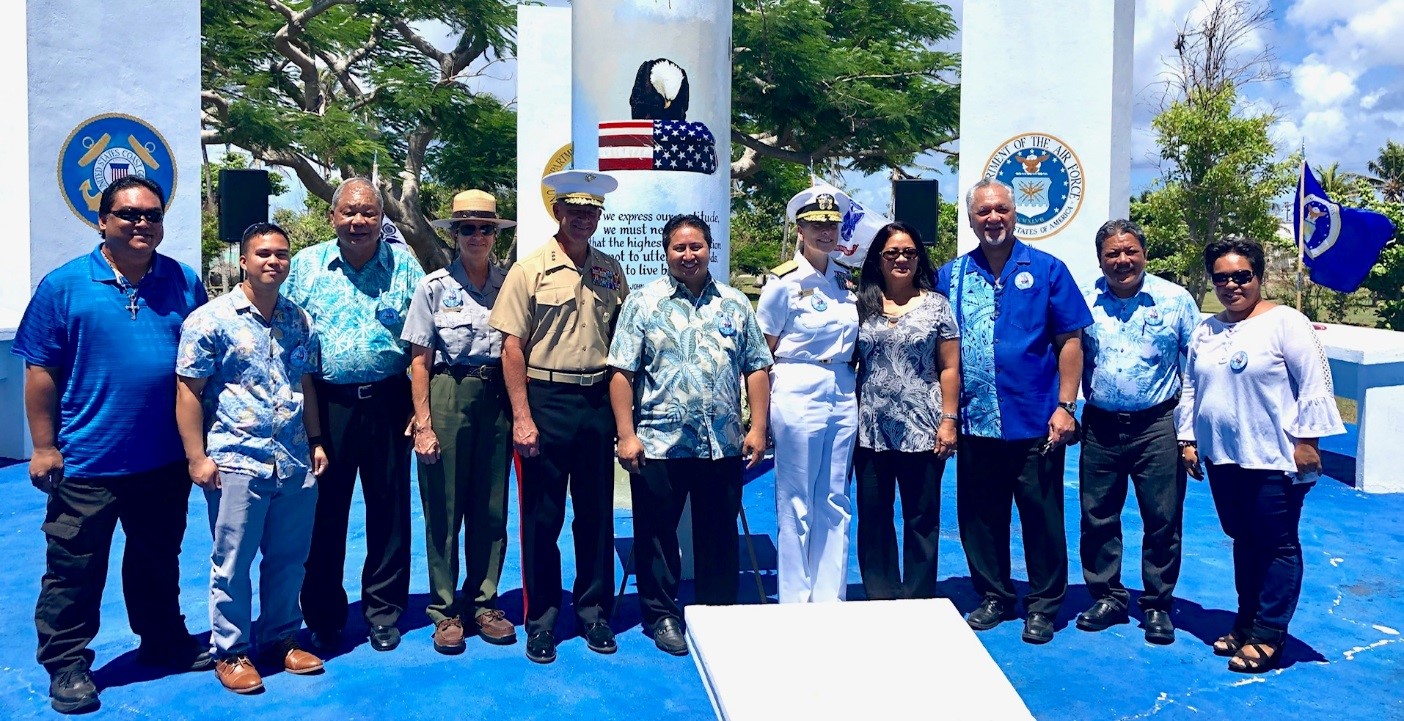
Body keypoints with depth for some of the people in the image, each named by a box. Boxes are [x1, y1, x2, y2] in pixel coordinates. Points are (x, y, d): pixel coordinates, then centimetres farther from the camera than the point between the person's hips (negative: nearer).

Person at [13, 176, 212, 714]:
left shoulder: (185, 283, 3)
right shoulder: (64, 285, -5)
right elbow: (40, 372, -4)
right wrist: (44, 446, -6)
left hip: (166, 461, 3)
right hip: (86, 462, -3)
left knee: (158, 561, 19)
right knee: (74, 569, 8)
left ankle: (165, 643, 35)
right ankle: (67, 664, 24)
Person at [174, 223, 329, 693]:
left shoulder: (299, 320, 11)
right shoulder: (211, 319, -5)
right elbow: (188, 391, -7)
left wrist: (316, 440, 14)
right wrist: (197, 457, -11)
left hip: (295, 464, 5)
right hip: (236, 463, -5)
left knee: (288, 559, 13)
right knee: (233, 564, 5)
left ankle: (281, 639, 29)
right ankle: (230, 652, 20)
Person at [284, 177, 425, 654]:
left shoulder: (405, 266, 5)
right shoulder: (305, 266, 7)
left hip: (387, 403, 0)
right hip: (325, 404, 0)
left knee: (389, 510, 7)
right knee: (323, 512, 5)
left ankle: (383, 611, 22)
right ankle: (323, 618, 20)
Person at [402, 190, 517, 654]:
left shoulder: (510, 285, 6)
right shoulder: (435, 287, 0)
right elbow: (419, 361, -2)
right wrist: (423, 424, -8)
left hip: (496, 399, 2)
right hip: (448, 397, -2)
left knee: (491, 509, 8)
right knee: (443, 509, 4)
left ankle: (483, 603, 22)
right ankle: (444, 611, 17)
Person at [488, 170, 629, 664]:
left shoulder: (611, 272, 9)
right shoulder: (529, 271, -3)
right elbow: (512, 347, -5)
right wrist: (522, 417, -11)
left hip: (598, 401, 4)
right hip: (546, 401, -3)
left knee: (597, 512, 11)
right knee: (541, 515, 5)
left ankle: (594, 611, 25)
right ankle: (541, 619, 19)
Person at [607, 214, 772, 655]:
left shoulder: (735, 304, 9)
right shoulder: (643, 303, 1)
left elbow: (757, 368, 8)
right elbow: (622, 373, -4)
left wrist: (757, 428, 1)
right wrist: (626, 435, -10)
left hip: (723, 444, 2)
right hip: (659, 443, -2)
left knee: (720, 534, 12)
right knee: (657, 533, 8)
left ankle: (720, 614, 26)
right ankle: (661, 615, 24)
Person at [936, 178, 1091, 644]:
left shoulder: (1047, 270, 0)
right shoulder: (951, 276, 7)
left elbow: (1070, 341, 0)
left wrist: (1065, 405, -7)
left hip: (1035, 423, -2)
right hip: (975, 423, 3)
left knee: (1042, 518, 6)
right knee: (980, 518, 11)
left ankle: (1043, 606, 20)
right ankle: (993, 597, 27)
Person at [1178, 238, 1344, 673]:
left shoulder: (1285, 322, -7)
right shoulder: (1205, 331, 11)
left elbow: (1314, 384, -10)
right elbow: (1190, 388, 17)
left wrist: (1306, 440, -13)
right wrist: (1187, 439, 13)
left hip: (1274, 458, -6)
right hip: (1222, 458, 6)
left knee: (1277, 545, 2)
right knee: (1243, 540, 15)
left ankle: (1268, 636, 8)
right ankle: (1246, 621, 26)